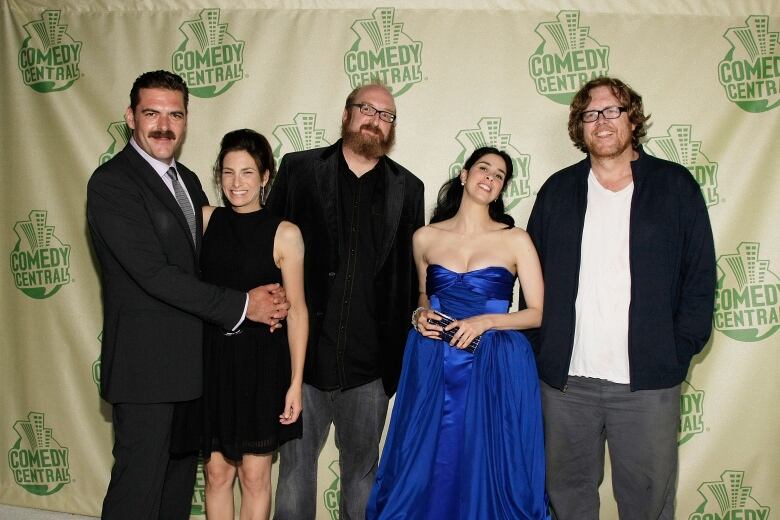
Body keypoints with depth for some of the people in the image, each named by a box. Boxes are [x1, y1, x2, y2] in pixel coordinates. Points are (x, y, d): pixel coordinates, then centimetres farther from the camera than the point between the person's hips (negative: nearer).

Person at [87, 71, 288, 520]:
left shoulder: (187, 180, 12)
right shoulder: (111, 183, -14)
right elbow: (154, 273, -22)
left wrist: (262, 296, -6)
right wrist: (241, 305, -19)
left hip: (191, 359, 8)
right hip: (145, 362, -8)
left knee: (180, 478, 18)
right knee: (140, 484, 2)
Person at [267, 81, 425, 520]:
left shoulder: (408, 187, 7)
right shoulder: (299, 168, 4)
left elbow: (412, 273, 6)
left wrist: (405, 353, 2)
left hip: (369, 367, 1)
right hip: (303, 355, -1)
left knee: (363, 468, 16)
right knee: (295, 465, 11)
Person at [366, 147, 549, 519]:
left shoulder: (516, 240, 1)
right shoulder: (425, 238, 7)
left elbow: (538, 313, 0)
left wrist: (486, 322, -13)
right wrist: (420, 315, 1)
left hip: (495, 367, -2)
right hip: (432, 366, 2)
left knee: (489, 471, 3)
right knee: (424, 469, 6)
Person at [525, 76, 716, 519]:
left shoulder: (675, 185, 4)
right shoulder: (557, 191, 9)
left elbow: (700, 275, 3)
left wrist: (680, 351, -4)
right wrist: (538, 351, 2)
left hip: (648, 381, -1)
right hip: (565, 379, 2)